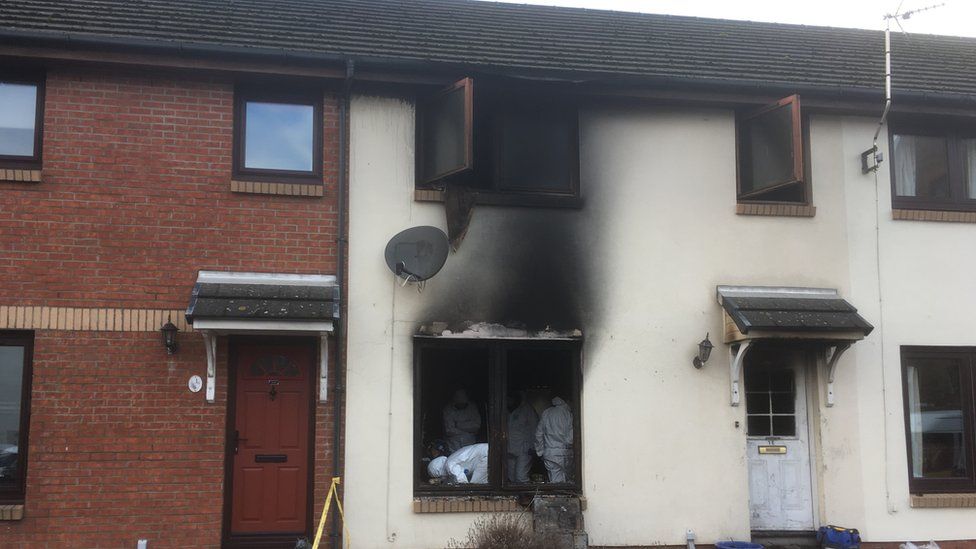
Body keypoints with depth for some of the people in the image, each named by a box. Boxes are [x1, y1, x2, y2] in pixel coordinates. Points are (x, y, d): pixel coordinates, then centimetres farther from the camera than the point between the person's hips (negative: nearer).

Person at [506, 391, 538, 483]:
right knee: (511, 478, 6)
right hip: (510, 451, 6)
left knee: (521, 478, -13)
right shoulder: (507, 411, 12)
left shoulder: (527, 409, -4)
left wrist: (532, 447, -9)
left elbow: (535, 427, -4)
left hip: (524, 451, -6)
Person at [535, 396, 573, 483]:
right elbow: (571, 437, -10)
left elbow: (538, 434, 6)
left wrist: (540, 452, 13)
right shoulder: (568, 414, -5)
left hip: (549, 454, 2)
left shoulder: (545, 413, 5)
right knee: (568, 479, 8)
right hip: (565, 453, -2)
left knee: (555, 480, 1)